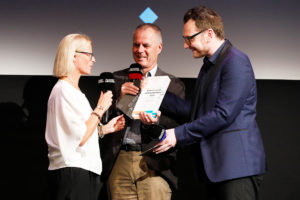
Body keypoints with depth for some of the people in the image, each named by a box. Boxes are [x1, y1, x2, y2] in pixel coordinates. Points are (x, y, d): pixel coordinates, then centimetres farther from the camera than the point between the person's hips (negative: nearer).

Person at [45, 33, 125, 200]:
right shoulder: (63, 90, -12)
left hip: (85, 170, 10)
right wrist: (100, 108, -9)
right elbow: (80, 138, -18)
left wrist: (107, 128, 14)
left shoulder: (75, 91, 20)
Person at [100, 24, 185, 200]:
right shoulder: (116, 79, 14)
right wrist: (120, 99, -8)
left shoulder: (174, 85, 10)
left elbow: (179, 127, 2)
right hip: (119, 163, 2)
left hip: (155, 165, -1)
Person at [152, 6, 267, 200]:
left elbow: (223, 114, -19)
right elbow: (196, 111, 17)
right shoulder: (208, 66, 20)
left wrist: (179, 134, -16)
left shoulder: (235, 61, -12)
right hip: (214, 166, 10)